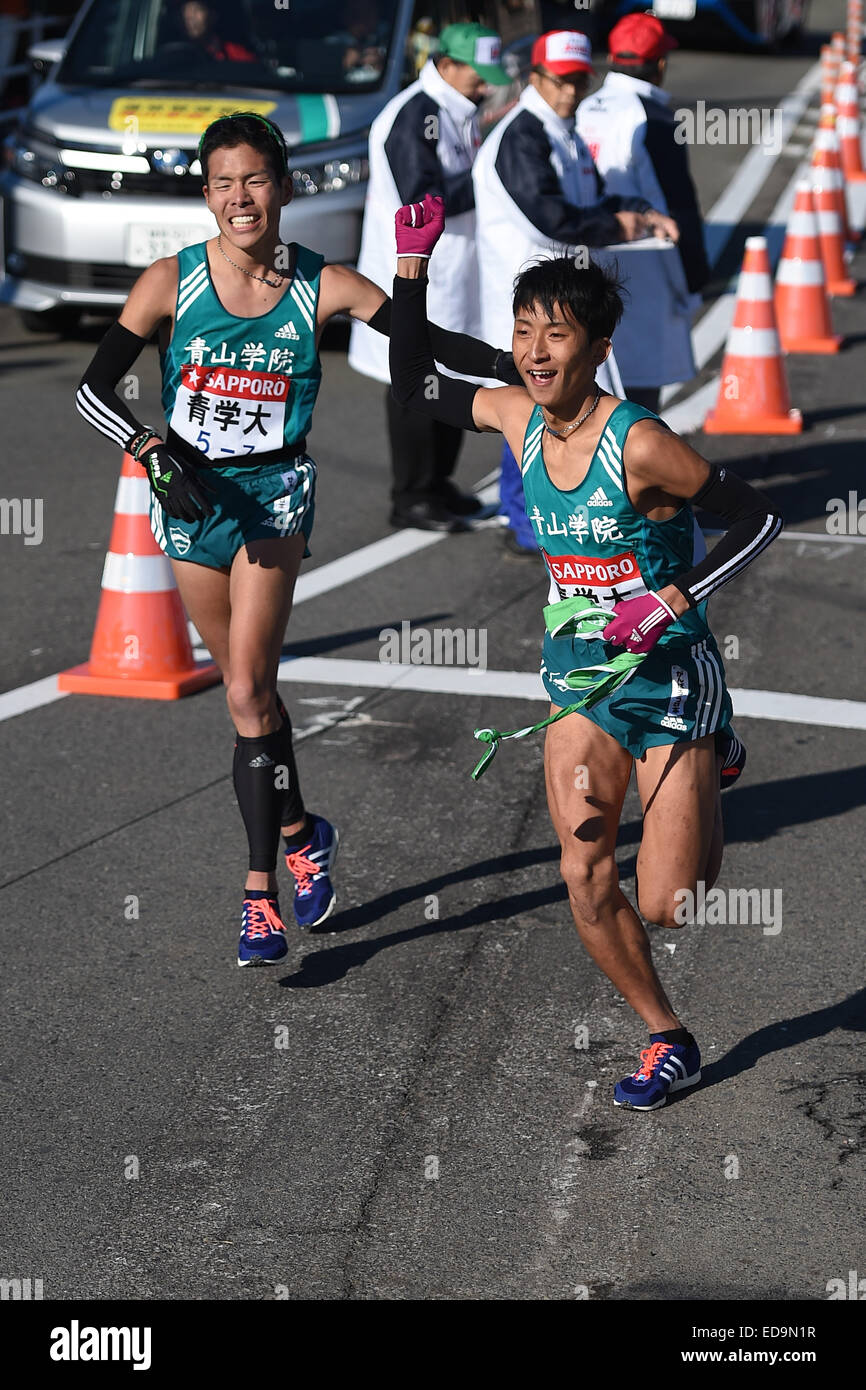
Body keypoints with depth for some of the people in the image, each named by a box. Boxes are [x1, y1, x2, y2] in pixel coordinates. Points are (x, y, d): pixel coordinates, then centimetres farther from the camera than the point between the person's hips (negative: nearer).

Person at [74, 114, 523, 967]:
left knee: (248, 692, -14)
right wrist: (152, 449, -24)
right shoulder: (171, 282, -7)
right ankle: (298, 833, 37)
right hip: (190, 497, 2)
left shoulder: (322, 287, -8)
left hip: (273, 493, -2)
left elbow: (432, 343, -5)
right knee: (247, 691, 14)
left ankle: (260, 890, -9)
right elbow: (94, 389, -8)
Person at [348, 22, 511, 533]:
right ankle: (412, 497, 4)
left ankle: (438, 485, 26)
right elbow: (421, 200, -25)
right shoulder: (413, 116, -18)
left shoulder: (462, 113, 14)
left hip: (458, 275, 10)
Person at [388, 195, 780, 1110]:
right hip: (580, 685, 6)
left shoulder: (638, 444, -20)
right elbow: (414, 386, 12)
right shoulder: (519, 418, -2)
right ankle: (668, 1042, 17)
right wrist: (412, 264, 4)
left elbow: (758, 520, -13)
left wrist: (671, 600, -21)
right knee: (585, 882, -2)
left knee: (666, 906, -4)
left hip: (669, 678, -6)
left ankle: (712, 784, 29)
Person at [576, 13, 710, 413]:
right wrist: (691, 284, -5)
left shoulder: (582, 114, 7)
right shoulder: (653, 122, -15)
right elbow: (676, 209, -14)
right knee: (638, 392, -2)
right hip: (642, 286, -7)